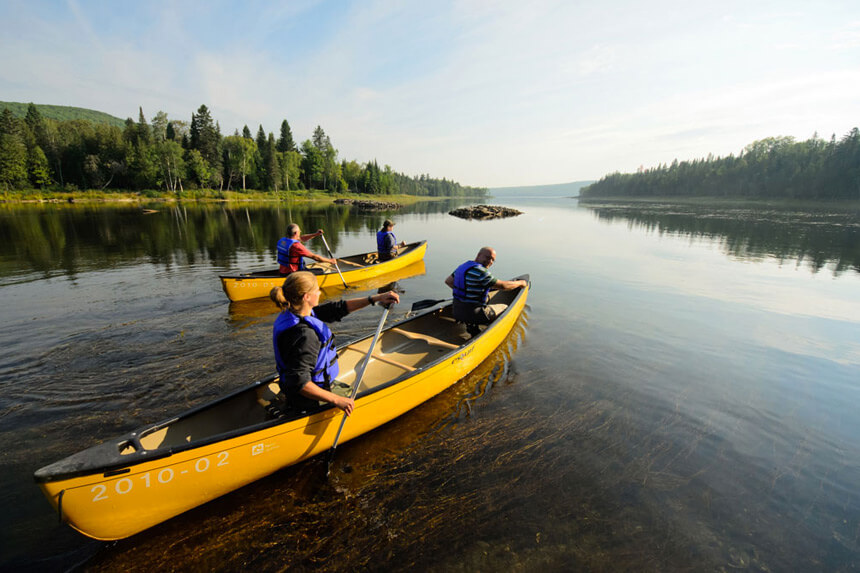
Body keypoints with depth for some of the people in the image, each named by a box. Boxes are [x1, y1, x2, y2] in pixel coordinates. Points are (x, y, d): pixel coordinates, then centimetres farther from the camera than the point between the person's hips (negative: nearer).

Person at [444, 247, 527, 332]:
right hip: (472, 314, -8)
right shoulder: (481, 272, -19)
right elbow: (503, 286, -13)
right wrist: (520, 283, 4)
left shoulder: (463, 266, 7)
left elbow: (448, 281, 18)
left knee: (486, 297, 33)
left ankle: (472, 325, 18)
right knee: (504, 308, 13)